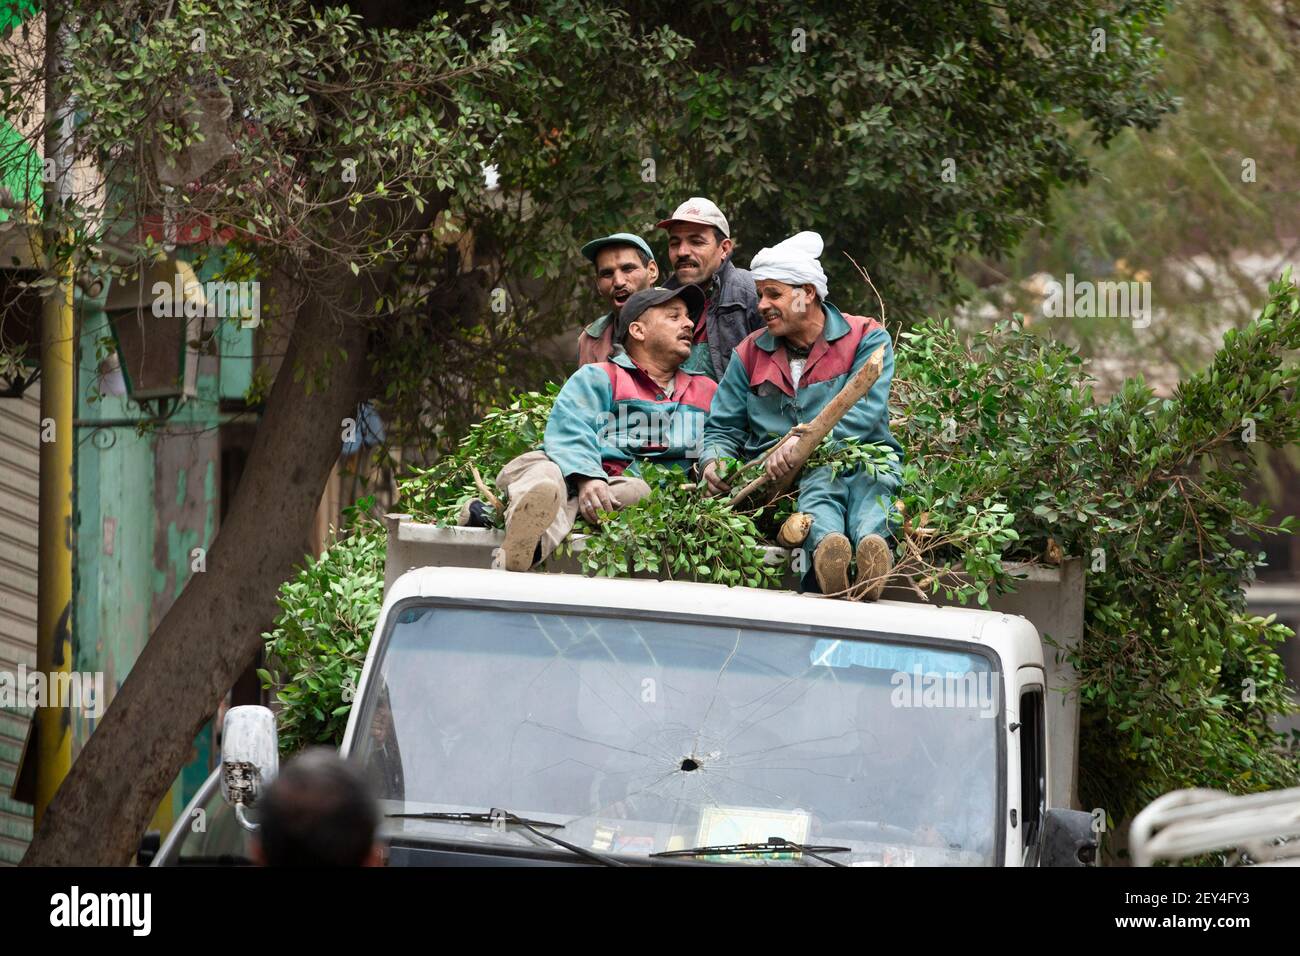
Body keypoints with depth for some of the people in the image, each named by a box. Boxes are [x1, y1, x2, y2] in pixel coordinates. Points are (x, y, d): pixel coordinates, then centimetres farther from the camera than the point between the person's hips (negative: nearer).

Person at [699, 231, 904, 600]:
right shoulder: (751, 354, 21)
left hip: (863, 461, -1)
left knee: (870, 480, -38)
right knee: (822, 480, -37)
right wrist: (714, 462, -7)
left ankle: (870, 544, -71)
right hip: (780, 479, 1)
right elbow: (722, 429, 18)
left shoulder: (866, 338, 8)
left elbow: (865, 412, -9)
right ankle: (826, 544, -71)